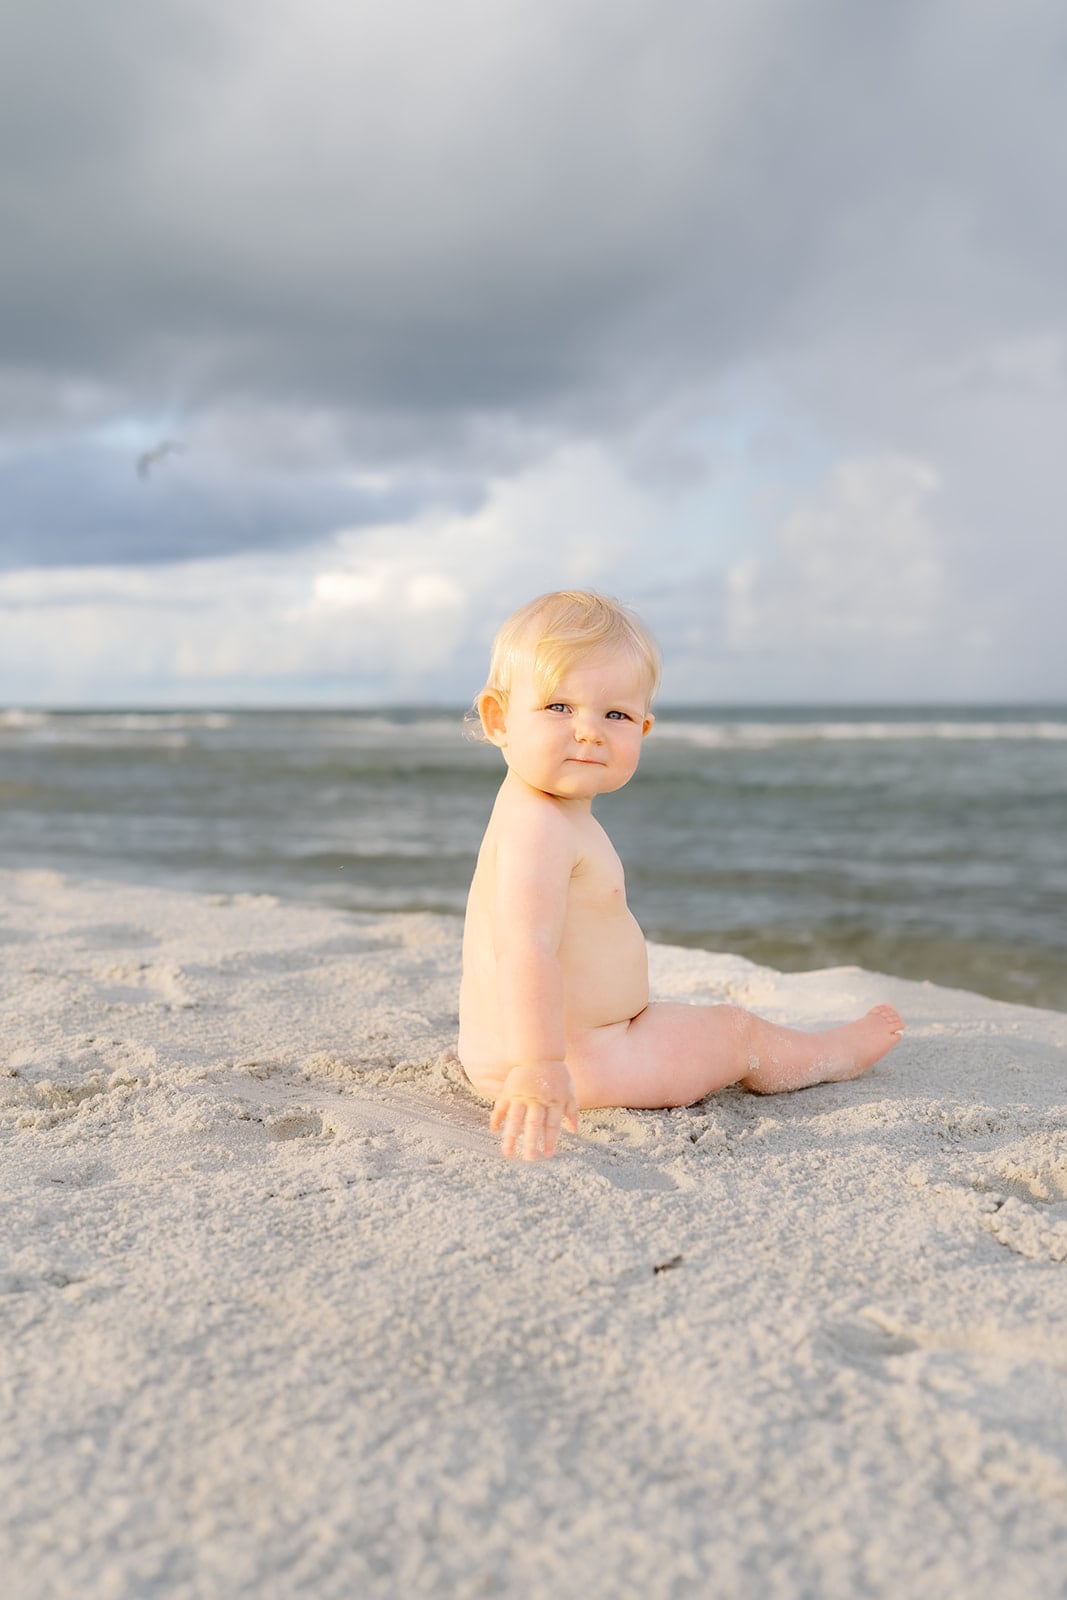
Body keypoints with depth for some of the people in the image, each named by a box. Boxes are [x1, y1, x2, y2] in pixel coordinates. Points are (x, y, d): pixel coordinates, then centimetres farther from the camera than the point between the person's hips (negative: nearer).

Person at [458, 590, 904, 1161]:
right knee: (737, 1033, 9)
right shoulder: (539, 827, -28)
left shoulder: (545, 815, 7)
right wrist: (538, 1069, -47)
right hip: (575, 1061, -10)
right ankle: (838, 1053, 36)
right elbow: (524, 949, -40)